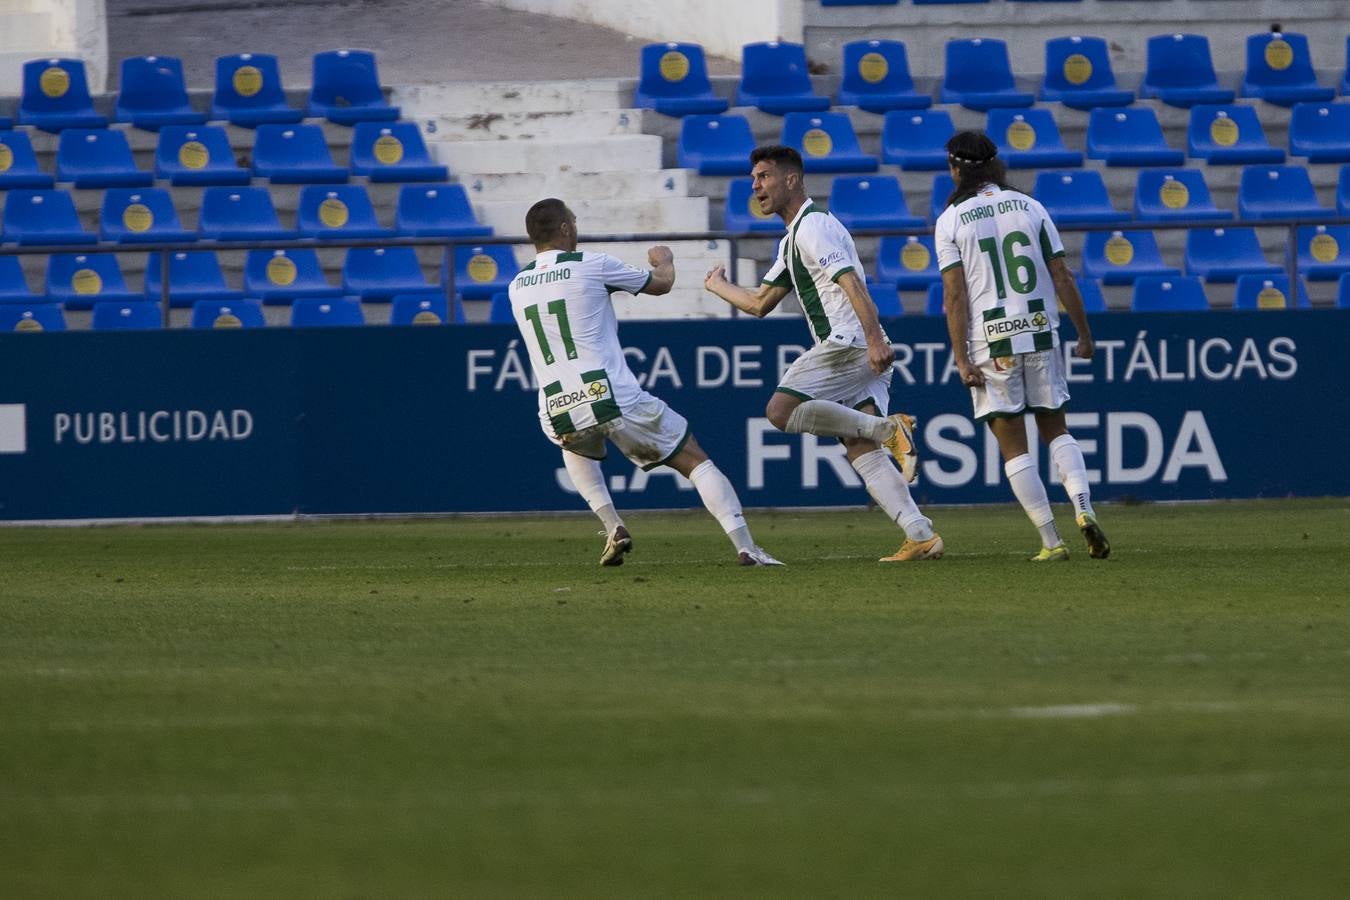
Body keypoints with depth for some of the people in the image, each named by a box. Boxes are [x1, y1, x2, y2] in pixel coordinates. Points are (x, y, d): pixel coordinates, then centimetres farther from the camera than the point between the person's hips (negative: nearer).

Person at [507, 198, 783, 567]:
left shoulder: (516, 288, 13)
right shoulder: (592, 266, 0)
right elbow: (662, 283, 13)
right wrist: (665, 259, 37)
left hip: (557, 414, 4)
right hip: (614, 398, -4)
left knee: (577, 446, 40)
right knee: (695, 460, 7)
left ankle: (613, 527, 19)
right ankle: (745, 546, -7)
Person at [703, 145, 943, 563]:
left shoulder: (813, 227, -6)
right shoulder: (791, 242, 25)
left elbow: (851, 282, -20)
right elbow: (760, 304, 35)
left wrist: (874, 339, -31)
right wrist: (718, 286, 47)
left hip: (847, 341, -10)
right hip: (863, 355, 10)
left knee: (781, 410, -16)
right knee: (861, 453, 1)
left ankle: (886, 428, -19)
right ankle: (921, 535, -9)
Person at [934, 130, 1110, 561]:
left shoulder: (951, 220, -3)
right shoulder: (1029, 207, 5)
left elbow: (955, 295, -9)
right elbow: (1062, 278, 3)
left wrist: (962, 359, -9)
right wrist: (1084, 336, 9)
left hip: (991, 344, -3)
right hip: (1040, 335, 3)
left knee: (1013, 445, 4)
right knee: (1056, 430, 16)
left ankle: (1051, 541, -2)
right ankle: (1084, 508, -8)